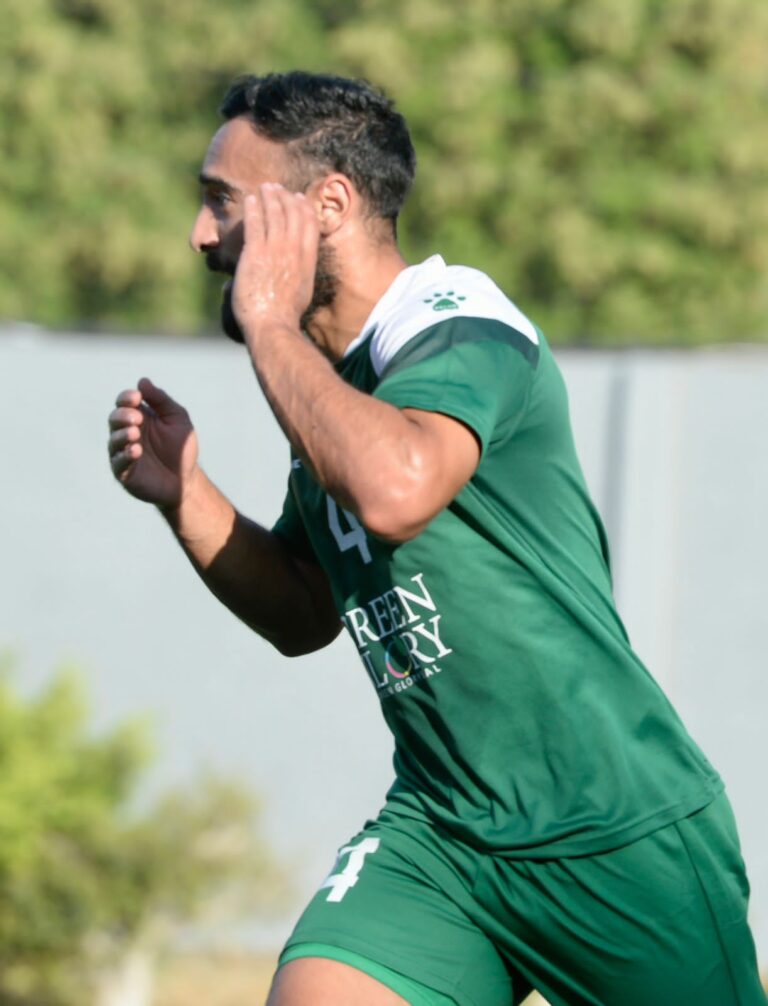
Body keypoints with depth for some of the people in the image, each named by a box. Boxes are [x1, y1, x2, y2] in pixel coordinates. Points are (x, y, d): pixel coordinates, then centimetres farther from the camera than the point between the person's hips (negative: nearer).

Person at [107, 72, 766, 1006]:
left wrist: (268, 322, -22)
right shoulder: (328, 382, 12)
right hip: (438, 832, 7)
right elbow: (303, 615, 24)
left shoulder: (464, 331, -14)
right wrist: (182, 491, 6)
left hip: (616, 832, -7)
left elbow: (394, 489, -36)